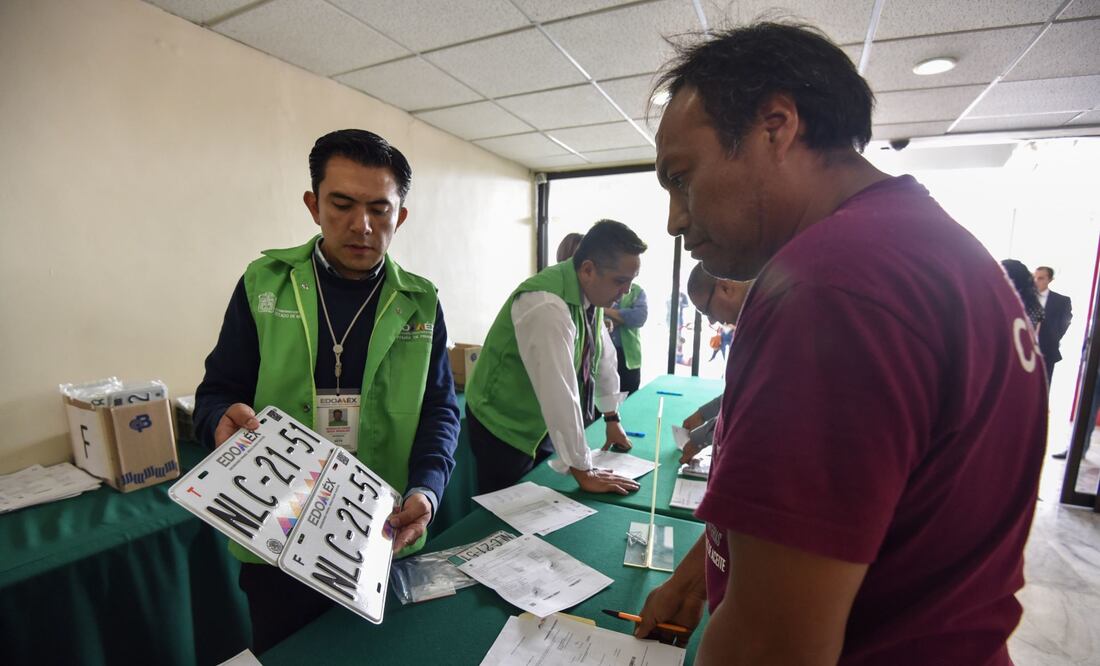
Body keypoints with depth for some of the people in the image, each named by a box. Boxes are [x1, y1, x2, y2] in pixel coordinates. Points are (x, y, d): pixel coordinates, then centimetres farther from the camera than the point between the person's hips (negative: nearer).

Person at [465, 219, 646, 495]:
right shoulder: (546, 306, -32)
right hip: (504, 427, -7)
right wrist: (583, 471, -26)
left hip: (542, 423, 8)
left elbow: (604, 357, 7)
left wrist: (612, 418, 14)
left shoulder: (591, 294, -4)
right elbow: (559, 392, -32)